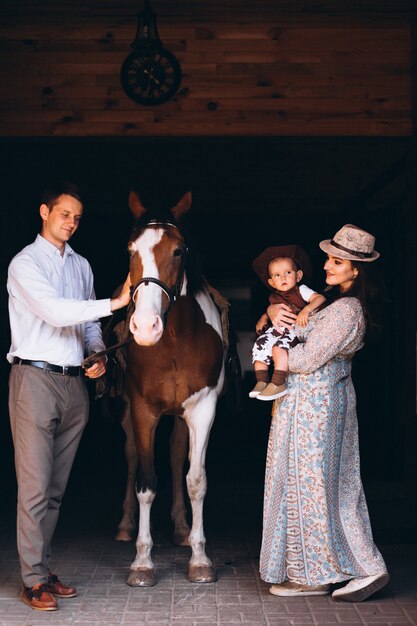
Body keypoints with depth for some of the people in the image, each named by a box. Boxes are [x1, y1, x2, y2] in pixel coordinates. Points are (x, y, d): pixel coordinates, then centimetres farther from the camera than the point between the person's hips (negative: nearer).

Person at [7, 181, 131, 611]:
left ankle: (43, 569, 18)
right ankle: (34, 580, 2)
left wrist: (98, 354, 0)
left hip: (74, 382, 6)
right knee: (35, 486, -5)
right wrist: (115, 302, -22)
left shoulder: (82, 265, 16)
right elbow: (55, 311, -19)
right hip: (35, 379, -6)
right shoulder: (25, 263, -5)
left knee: (56, 487, 10)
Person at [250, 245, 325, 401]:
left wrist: (306, 310, -31)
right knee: (259, 346, -14)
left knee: (279, 347, -32)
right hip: (277, 330, 6)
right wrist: (263, 318, 8)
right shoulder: (274, 297, 16)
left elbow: (320, 298, -14)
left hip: (296, 330, -6)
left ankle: (278, 383, -28)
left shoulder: (301, 290, -1)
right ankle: (262, 381, -7)